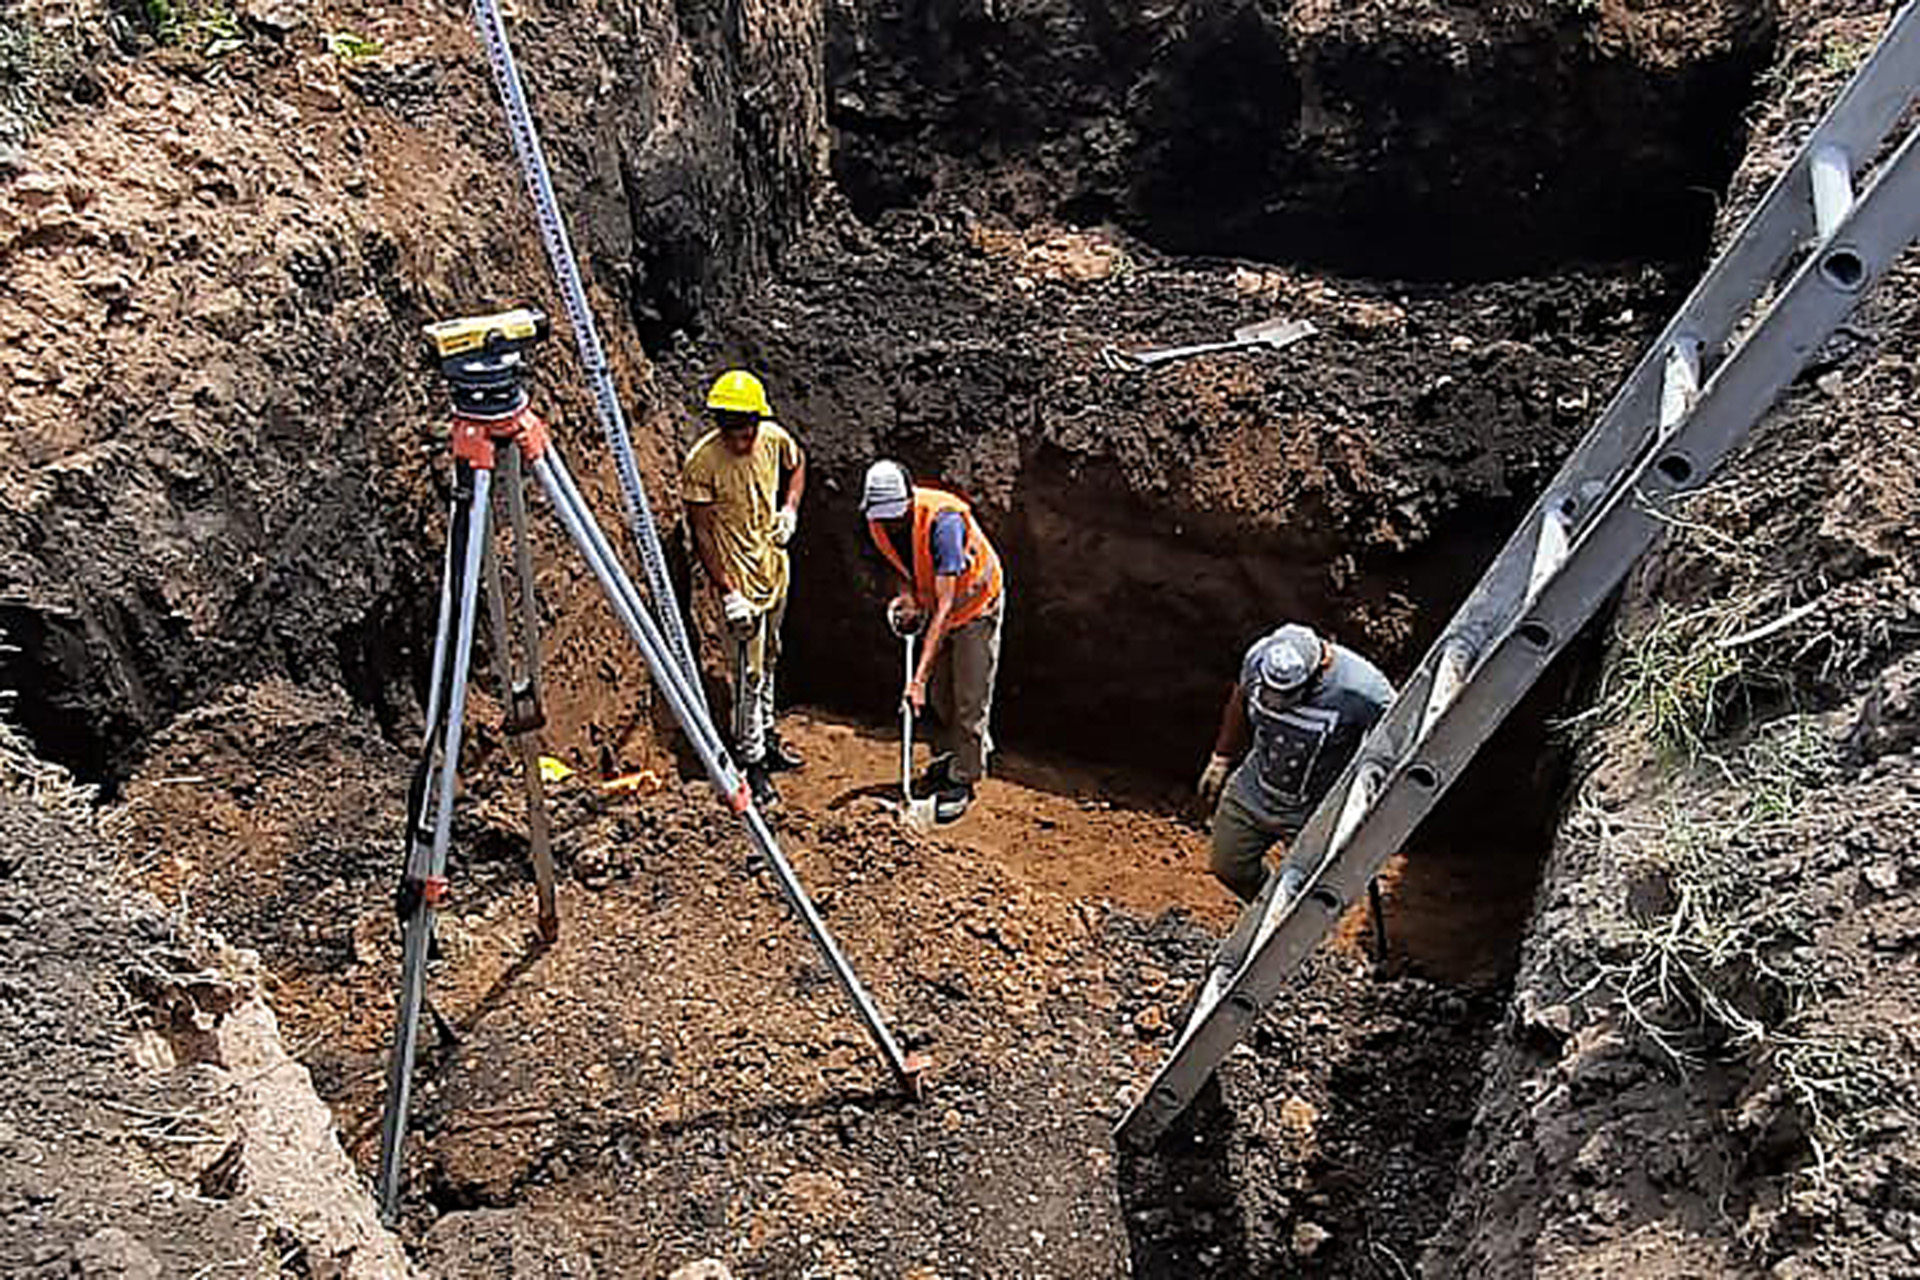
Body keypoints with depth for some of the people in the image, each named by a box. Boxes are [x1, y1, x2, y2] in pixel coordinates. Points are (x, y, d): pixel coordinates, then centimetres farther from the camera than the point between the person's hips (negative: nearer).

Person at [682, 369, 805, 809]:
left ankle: (766, 733, 42)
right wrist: (727, 592, -21)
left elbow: (798, 464, 16)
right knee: (749, 673, -2)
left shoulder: (774, 438, -8)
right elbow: (702, 533, -18)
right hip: (739, 580, -6)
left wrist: (790, 509, 0)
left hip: (774, 569, 6)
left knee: (769, 660, 22)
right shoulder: (701, 462, -23)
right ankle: (751, 762, 12)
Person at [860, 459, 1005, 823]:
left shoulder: (943, 519, -39)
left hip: (977, 604, -7)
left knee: (970, 696, -5)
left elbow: (945, 604, -41)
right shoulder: (878, 522, -17)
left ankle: (963, 779, 9)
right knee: (940, 691, 16)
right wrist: (907, 594, -16)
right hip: (935, 603, 7)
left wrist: (919, 675, -44)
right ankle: (952, 753, 37)